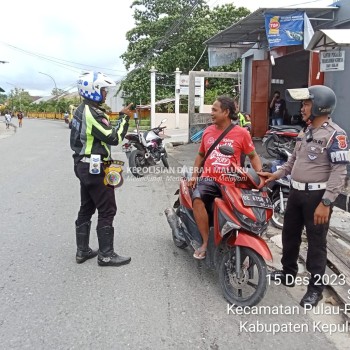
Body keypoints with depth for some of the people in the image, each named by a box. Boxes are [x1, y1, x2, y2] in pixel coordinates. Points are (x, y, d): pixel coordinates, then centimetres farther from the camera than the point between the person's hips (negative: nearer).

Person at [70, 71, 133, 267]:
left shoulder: (83, 110, 13)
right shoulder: (93, 113, -19)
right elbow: (113, 138, -20)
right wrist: (124, 118, -11)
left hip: (83, 165, 10)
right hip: (95, 168, -10)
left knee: (86, 208, 15)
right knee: (107, 210, -3)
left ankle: (82, 250, 22)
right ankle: (106, 255, 4)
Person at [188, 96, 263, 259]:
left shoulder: (241, 133, 3)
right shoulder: (208, 131, 13)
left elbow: (253, 156, 9)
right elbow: (200, 154, 24)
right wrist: (194, 175, 12)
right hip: (208, 179, 2)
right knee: (197, 199, -29)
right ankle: (205, 242, -15)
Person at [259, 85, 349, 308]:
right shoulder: (305, 132, 12)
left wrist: (326, 203, -24)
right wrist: (277, 174, 7)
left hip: (317, 196, -8)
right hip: (296, 192, 8)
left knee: (316, 242, 4)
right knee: (290, 234, 18)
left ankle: (316, 287, 20)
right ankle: (288, 273, 37)